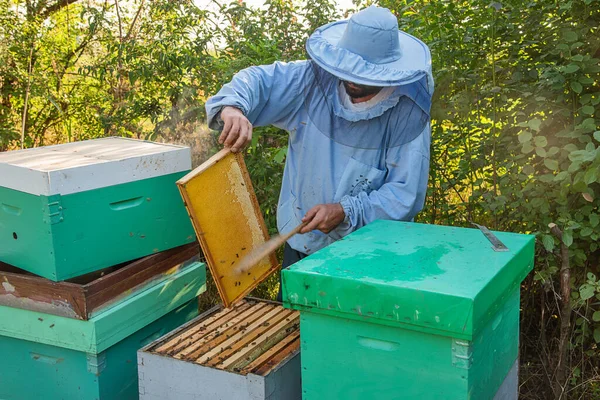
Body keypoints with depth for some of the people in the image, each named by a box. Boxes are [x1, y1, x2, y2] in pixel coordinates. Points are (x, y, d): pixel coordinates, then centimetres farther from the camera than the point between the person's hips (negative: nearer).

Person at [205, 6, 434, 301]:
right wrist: (232, 106, -31)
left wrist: (346, 212, -27)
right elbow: (259, 80, -7)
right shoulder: (313, 81, -10)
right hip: (301, 244, 4)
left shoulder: (409, 113, -17)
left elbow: (406, 194, -17)